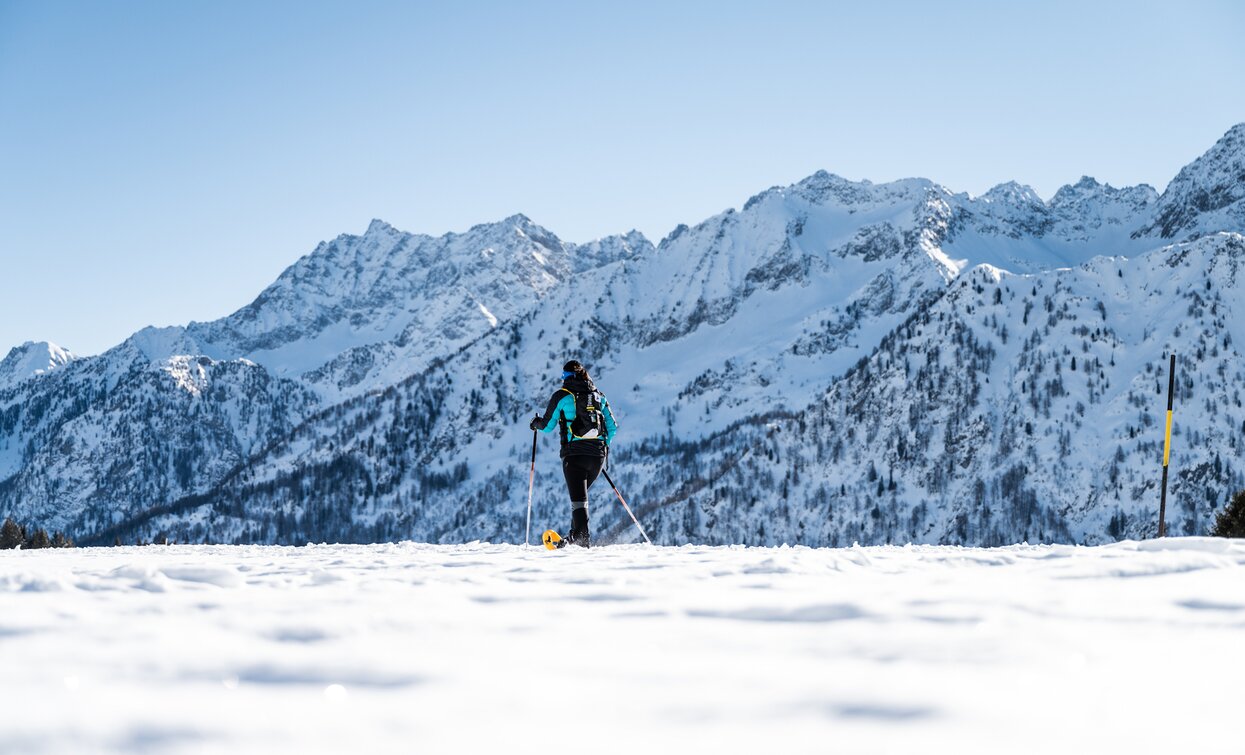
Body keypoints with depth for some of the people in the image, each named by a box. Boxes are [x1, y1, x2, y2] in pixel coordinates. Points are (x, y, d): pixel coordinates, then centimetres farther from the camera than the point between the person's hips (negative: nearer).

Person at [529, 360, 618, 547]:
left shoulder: (562, 395, -1)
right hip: (598, 455, 5)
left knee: (578, 497, -8)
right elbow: (612, 427, 14)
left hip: (574, 454, -5)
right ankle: (577, 534, 20)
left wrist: (536, 423, 27)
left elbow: (547, 426, 4)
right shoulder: (598, 395, 13)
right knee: (581, 493, 20)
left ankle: (583, 537, -21)